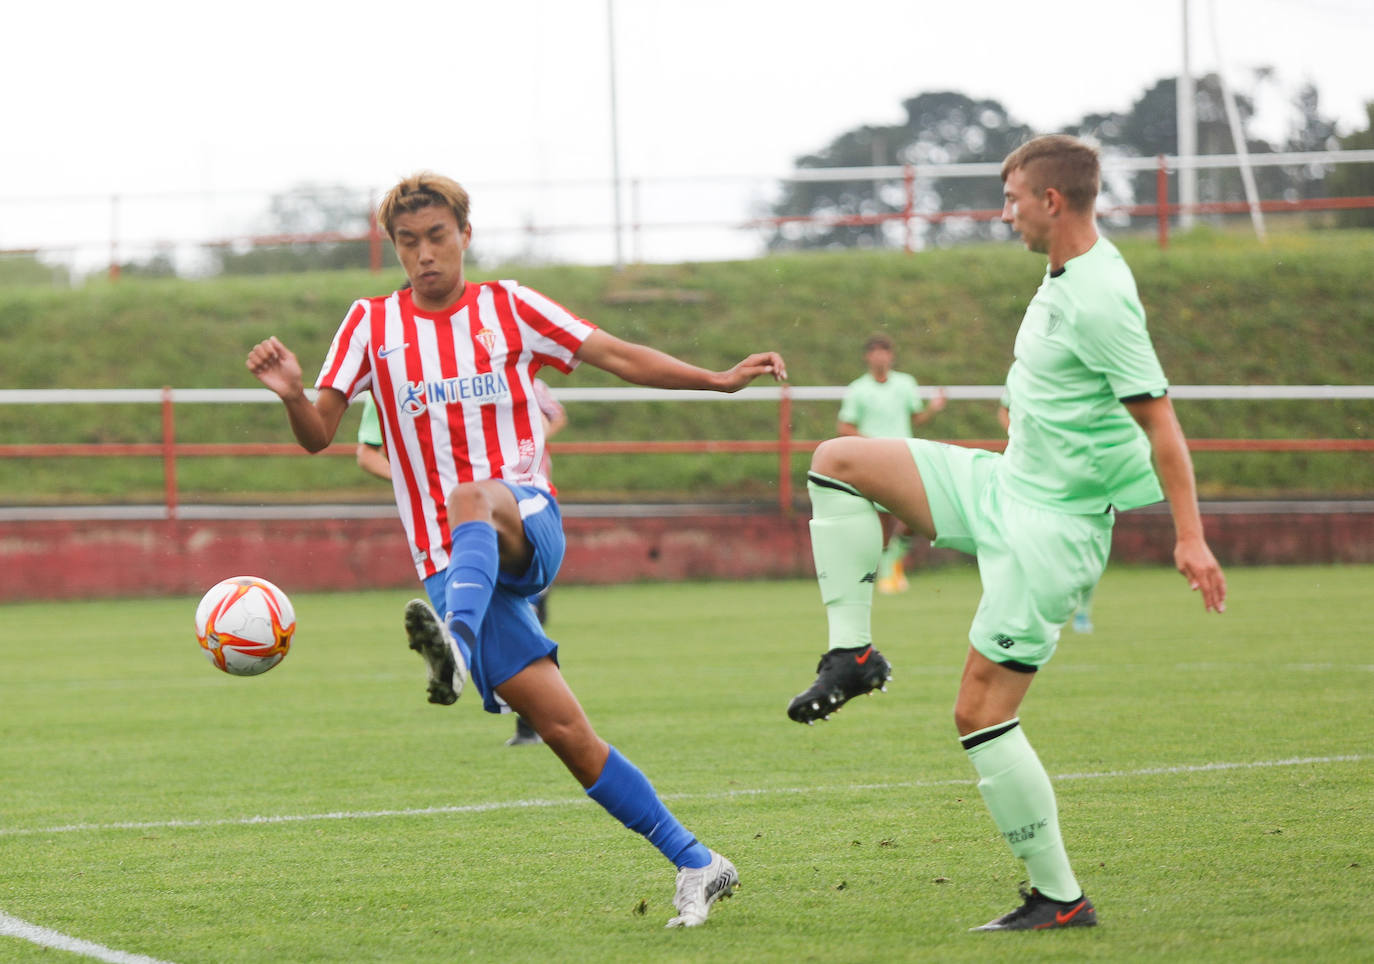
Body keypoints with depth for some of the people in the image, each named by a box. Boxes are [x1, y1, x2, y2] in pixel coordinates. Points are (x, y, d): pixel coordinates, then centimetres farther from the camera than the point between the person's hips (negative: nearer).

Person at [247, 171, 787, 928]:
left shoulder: (507, 308, 8)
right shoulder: (371, 325, 9)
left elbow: (619, 357, 8)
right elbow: (317, 435, 3)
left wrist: (720, 380, -2)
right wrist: (291, 394, -19)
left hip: (526, 528, -1)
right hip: (450, 564, 1)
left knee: (473, 498, -39)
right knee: (562, 728, -9)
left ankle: (457, 643, -65)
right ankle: (694, 865, -2)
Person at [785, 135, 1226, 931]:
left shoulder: (1100, 299, -22)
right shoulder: (1065, 275, 7)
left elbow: (1159, 418, -24)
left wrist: (1189, 536, -28)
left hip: (1053, 525, -10)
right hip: (1005, 486, 10)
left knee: (981, 714, -10)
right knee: (839, 462, 3)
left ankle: (1061, 898, -2)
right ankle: (854, 653, 2)